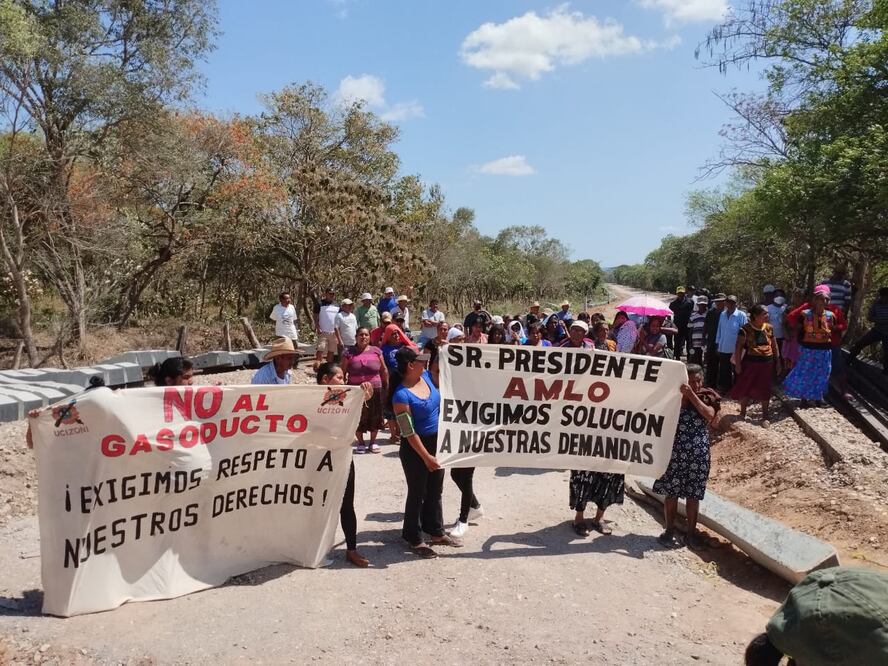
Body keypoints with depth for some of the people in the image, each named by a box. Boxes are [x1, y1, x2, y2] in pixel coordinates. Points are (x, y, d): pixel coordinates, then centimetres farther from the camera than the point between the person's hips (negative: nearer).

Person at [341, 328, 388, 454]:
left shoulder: (376, 351, 3)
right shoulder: (349, 352, -1)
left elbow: (384, 370, 8)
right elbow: (343, 372, 1)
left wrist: (386, 386, 7)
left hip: (375, 389, 1)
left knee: (374, 416, 7)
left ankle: (373, 441, 25)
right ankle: (360, 443, 22)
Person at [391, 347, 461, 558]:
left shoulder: (426, 376, -3)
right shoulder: (402, 395, -24)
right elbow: (409, 433, -22)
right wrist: (426, 457, -21)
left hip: (436, 441, 8)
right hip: (416, 448, -7)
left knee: (435, 491, 20)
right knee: (417, 494, 8)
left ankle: (436, 532, 36)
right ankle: (414, 539, 25)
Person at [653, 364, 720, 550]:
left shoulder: (707, 395, 1)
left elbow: (709, 415, -18)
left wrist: (692, 395, -20)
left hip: (698, 454, 1)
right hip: (674, 452, -1)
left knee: (693, 494, 10)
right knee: (671, 492, 6)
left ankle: (691, 532, 23)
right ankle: (670, 530, 20)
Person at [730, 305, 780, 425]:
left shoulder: (769, 328, 6)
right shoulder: (745, 329, -8)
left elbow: (774, 346, 14)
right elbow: (739, 347, -8)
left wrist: (778, 362, 11)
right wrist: (737, 364, -12)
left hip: (767, 363, 3)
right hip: (750, 363, -3)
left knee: (764, 389, 7)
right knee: (745, 387, 5)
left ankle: (765, 415, 19)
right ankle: (742, 413, 21)